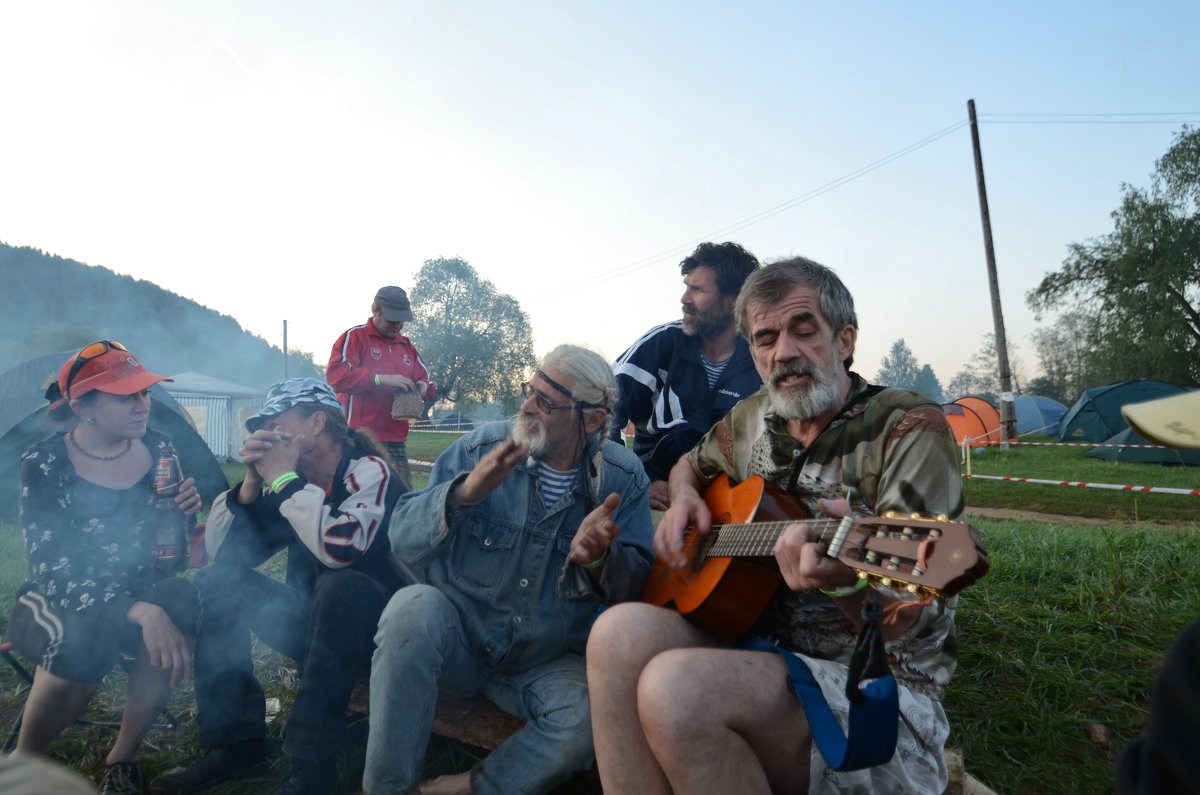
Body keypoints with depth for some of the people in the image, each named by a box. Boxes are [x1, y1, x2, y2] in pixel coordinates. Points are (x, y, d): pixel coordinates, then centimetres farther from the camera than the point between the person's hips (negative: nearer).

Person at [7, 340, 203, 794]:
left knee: (177, 601, -31)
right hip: (57, 605, -2)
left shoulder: (159, 451, -5)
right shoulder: (43, 466, -15)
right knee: (86, 634, -36)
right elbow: (52, 569, -25)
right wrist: (139, 612, -40)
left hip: (138, 595, 3)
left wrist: (182, 515, -22)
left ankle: (123, 759, -9)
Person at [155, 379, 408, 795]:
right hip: (315, 622, 7)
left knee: (342, 585, -36)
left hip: (373, 627, -7)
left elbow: (340, 547, -37)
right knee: (216, 580, -2)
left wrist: (284, 479, -26)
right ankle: (234, 741, -1)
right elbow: (222, 553, -1)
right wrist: (252, 482, -15)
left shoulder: (370, 471, -19)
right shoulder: (291, 483, 1)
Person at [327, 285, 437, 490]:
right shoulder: (355, 337, 1)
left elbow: (425, 378, 26)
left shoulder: (406, 345, 20)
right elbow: (336, 374, -14)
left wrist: (424, 387, 1)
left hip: (396, 441, 6)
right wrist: (382, 379, -18)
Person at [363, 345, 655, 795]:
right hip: (457, 637, 0)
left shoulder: (623, 481, -5)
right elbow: (402, 540, -9)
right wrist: (465, 491, -28)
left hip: (546, 663, 1)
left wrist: (598, 559, -29)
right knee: (413, 607, -30)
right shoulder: (481, 448, -5)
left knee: (593, 715, -28)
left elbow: (635, 589, -6)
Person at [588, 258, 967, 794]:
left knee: (677, 686, -33)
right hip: (762, 651, 5)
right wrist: (684, 499, 5)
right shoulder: (754, 419, 7)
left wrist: (846, 582, -39)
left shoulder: (909, 429, -11)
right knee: (623, 633, -26)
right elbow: (690, 464, 29)